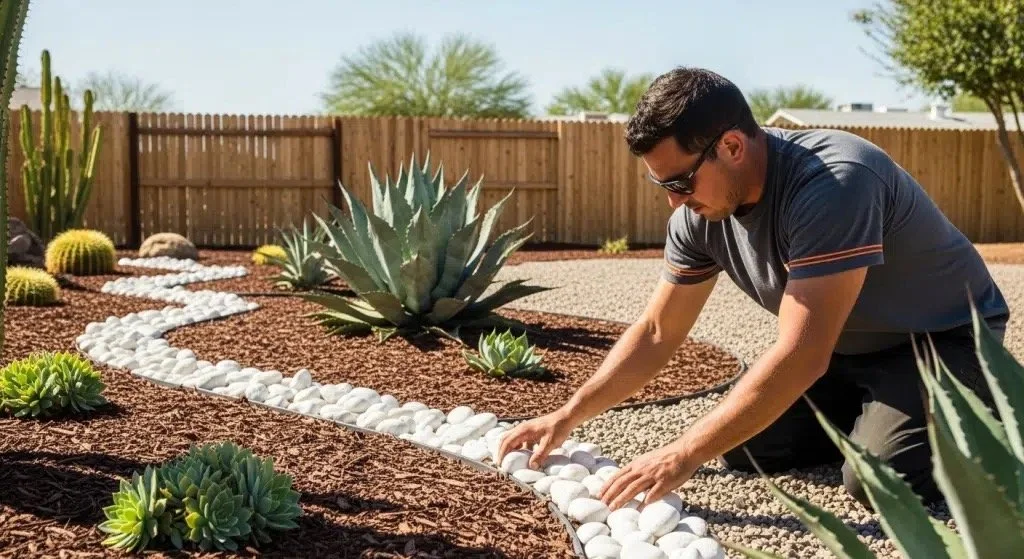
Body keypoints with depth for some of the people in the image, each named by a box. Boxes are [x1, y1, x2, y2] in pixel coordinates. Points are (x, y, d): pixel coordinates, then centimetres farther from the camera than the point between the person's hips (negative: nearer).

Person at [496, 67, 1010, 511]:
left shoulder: (833, 184, -36)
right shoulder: (699, 213, -13)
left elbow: (800, 356, -39)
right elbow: (655, 333, -1)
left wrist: (682, 456, -37)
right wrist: (568, 416, -11)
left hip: (942, 337, -7)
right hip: (844, 346, 7)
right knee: (744, 447, -4)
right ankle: (869, 418, 17)